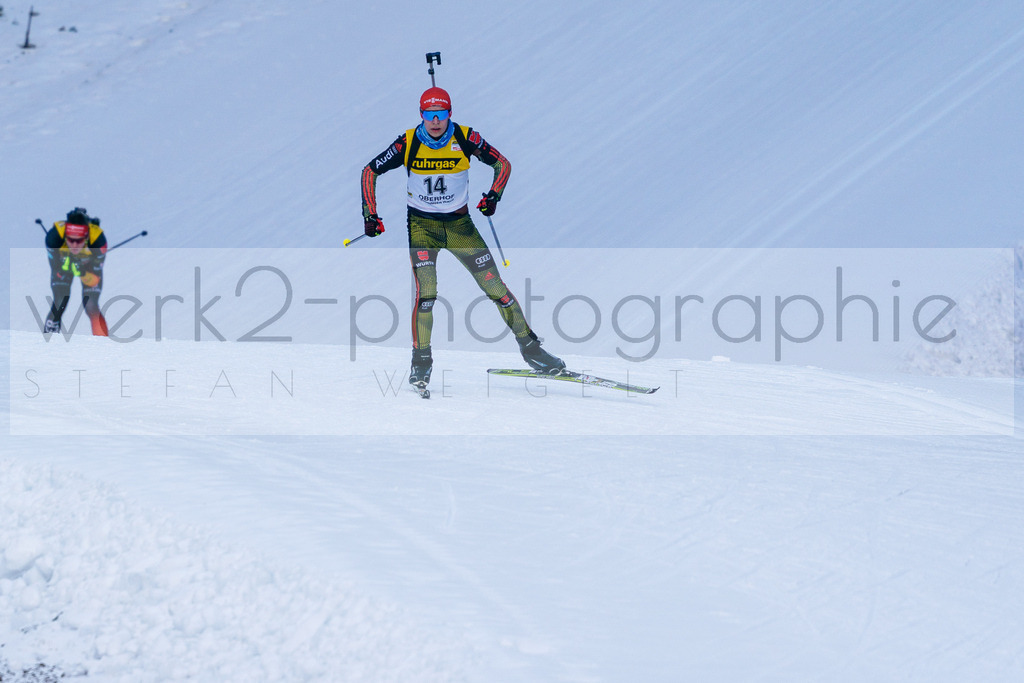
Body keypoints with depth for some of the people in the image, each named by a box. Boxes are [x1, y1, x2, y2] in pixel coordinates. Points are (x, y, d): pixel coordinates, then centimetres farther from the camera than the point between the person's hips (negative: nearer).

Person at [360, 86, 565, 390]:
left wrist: (494, 195, -18)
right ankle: (421, 360, -5)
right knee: (426, 291, -18)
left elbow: (502, 164, 0)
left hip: (459, 223, 1)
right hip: (422, 224, -1)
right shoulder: (408, 143, -12)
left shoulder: (465, 138, -11)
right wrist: (370, 215, -10)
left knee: (495, 286, -3)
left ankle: (529, 347, 9)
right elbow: (370, 171, -3)